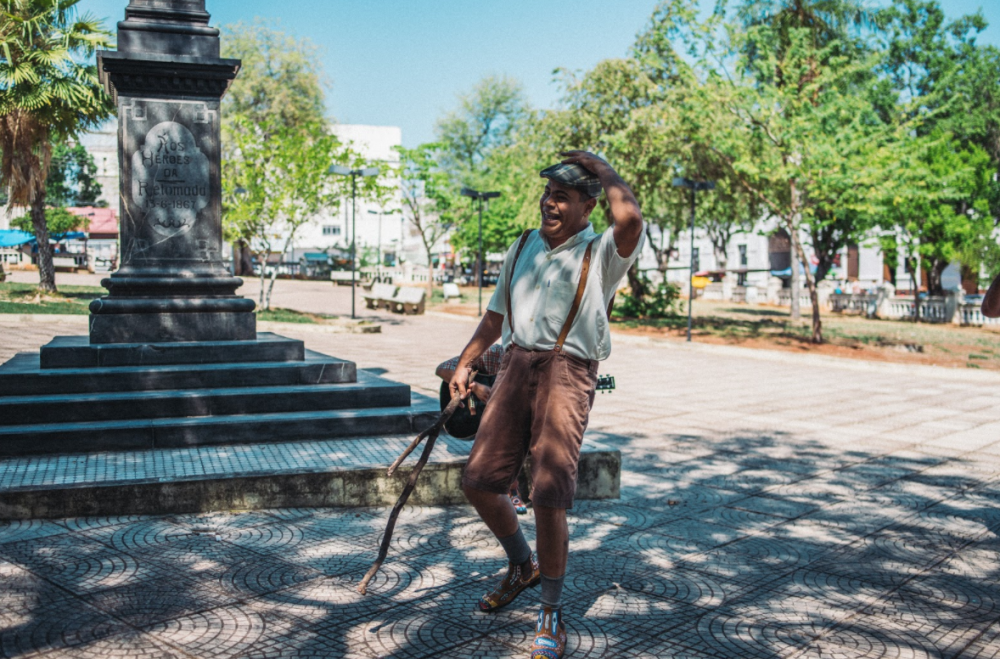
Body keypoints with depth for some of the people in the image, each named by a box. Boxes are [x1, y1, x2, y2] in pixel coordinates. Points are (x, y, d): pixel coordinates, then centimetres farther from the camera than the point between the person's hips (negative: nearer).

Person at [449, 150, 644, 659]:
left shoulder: (602, 254, 1)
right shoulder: (522, 247, 19)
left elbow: (630, 217, -22)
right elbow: (496, 313, 27)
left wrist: (600, 168, -5)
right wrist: (465, 364, 22)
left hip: (568, 372, -5)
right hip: (516, 364, 6)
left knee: (549, 495, -12)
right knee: (478, 481, 4)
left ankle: (551, 614, 9)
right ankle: (522, 566, 32)